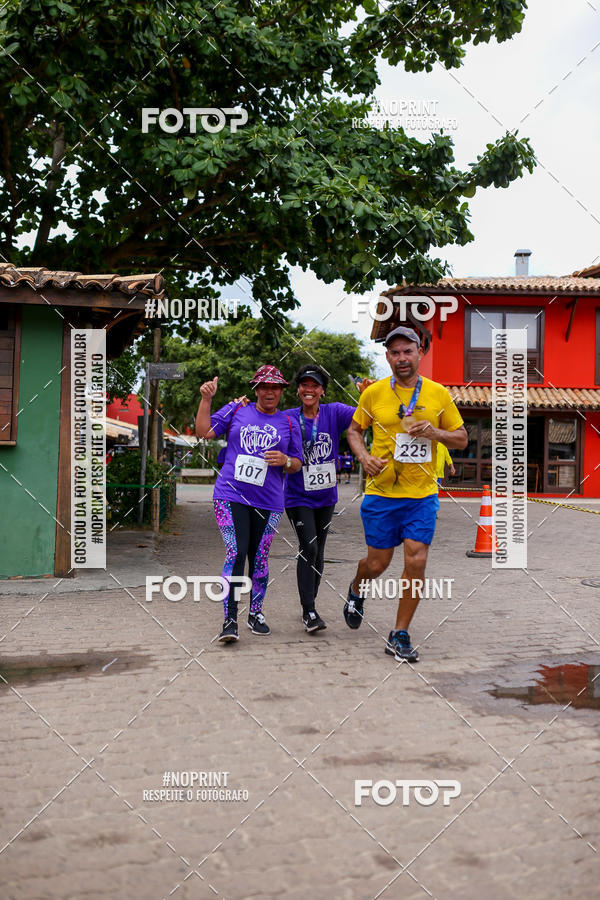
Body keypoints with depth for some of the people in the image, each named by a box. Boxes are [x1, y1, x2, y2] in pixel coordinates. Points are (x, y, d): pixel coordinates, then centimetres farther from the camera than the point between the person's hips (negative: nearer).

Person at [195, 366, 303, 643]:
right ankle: (230, 620, -9)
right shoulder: (236, 410, 9)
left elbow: (297, 464, 14)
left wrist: (284, 460, -8)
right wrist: (206, 399, -2)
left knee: (259, 560, 7)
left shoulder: (288, 424, 11)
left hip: (268, 502, 2)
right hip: (231, 496, -2)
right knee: (235, 554, -13)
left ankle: (256, 614, 26)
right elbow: (204, 431, 5)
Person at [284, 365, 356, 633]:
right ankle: (309, 611, -6)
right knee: (308, 548, -12)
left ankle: (309, 604, 28)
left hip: (326, 495, 3)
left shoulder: (334, 413, -3)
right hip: (298, 497, -3)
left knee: (318, 551, 13)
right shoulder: (289, 418, -5)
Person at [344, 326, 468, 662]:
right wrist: (364, 456, -9)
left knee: (416, 562, -6)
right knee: (377, 563, 6)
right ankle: (356, 591, 43)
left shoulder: (438, 394, 1)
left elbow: (462, 439, 8)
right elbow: (354, 430, 11)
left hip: (422, 495, 1)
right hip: (382, 493, -1)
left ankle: (400, 635, 10)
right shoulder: (373, 393, -1)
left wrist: (435, 432, -12)